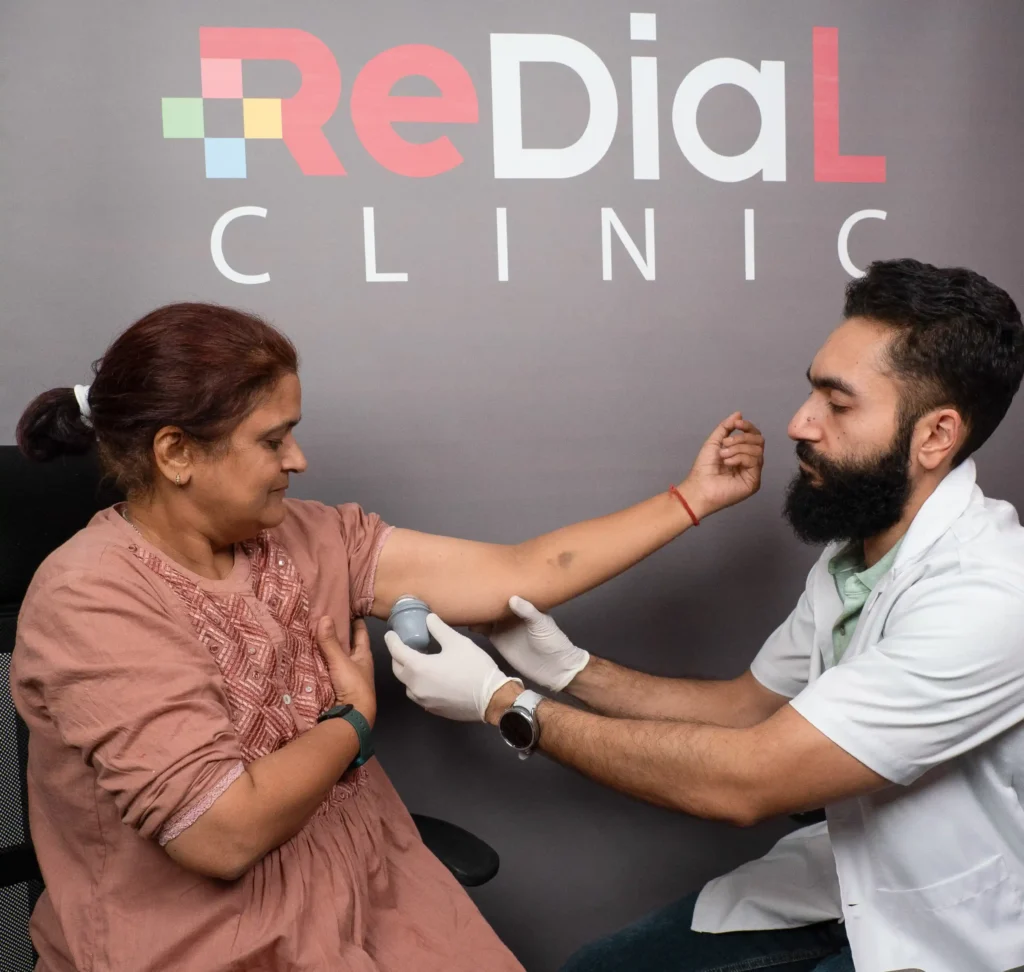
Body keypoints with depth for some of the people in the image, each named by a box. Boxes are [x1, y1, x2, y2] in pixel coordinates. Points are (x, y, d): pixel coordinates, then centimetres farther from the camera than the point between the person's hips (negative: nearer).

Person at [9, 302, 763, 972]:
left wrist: (692, 498, -5)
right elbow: (222, 833, -25)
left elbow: (514, 575, -5)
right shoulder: (91, 604, -20)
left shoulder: (306, 541, -1)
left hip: (368, 890, 6)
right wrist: (355, 721, -10)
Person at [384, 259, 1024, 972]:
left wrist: (505, 703, -22)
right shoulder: (852, 553, -1)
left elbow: (743, 781, -30)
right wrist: (569, 668, -6)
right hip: (843, 883, 7)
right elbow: (746, 706, 7)